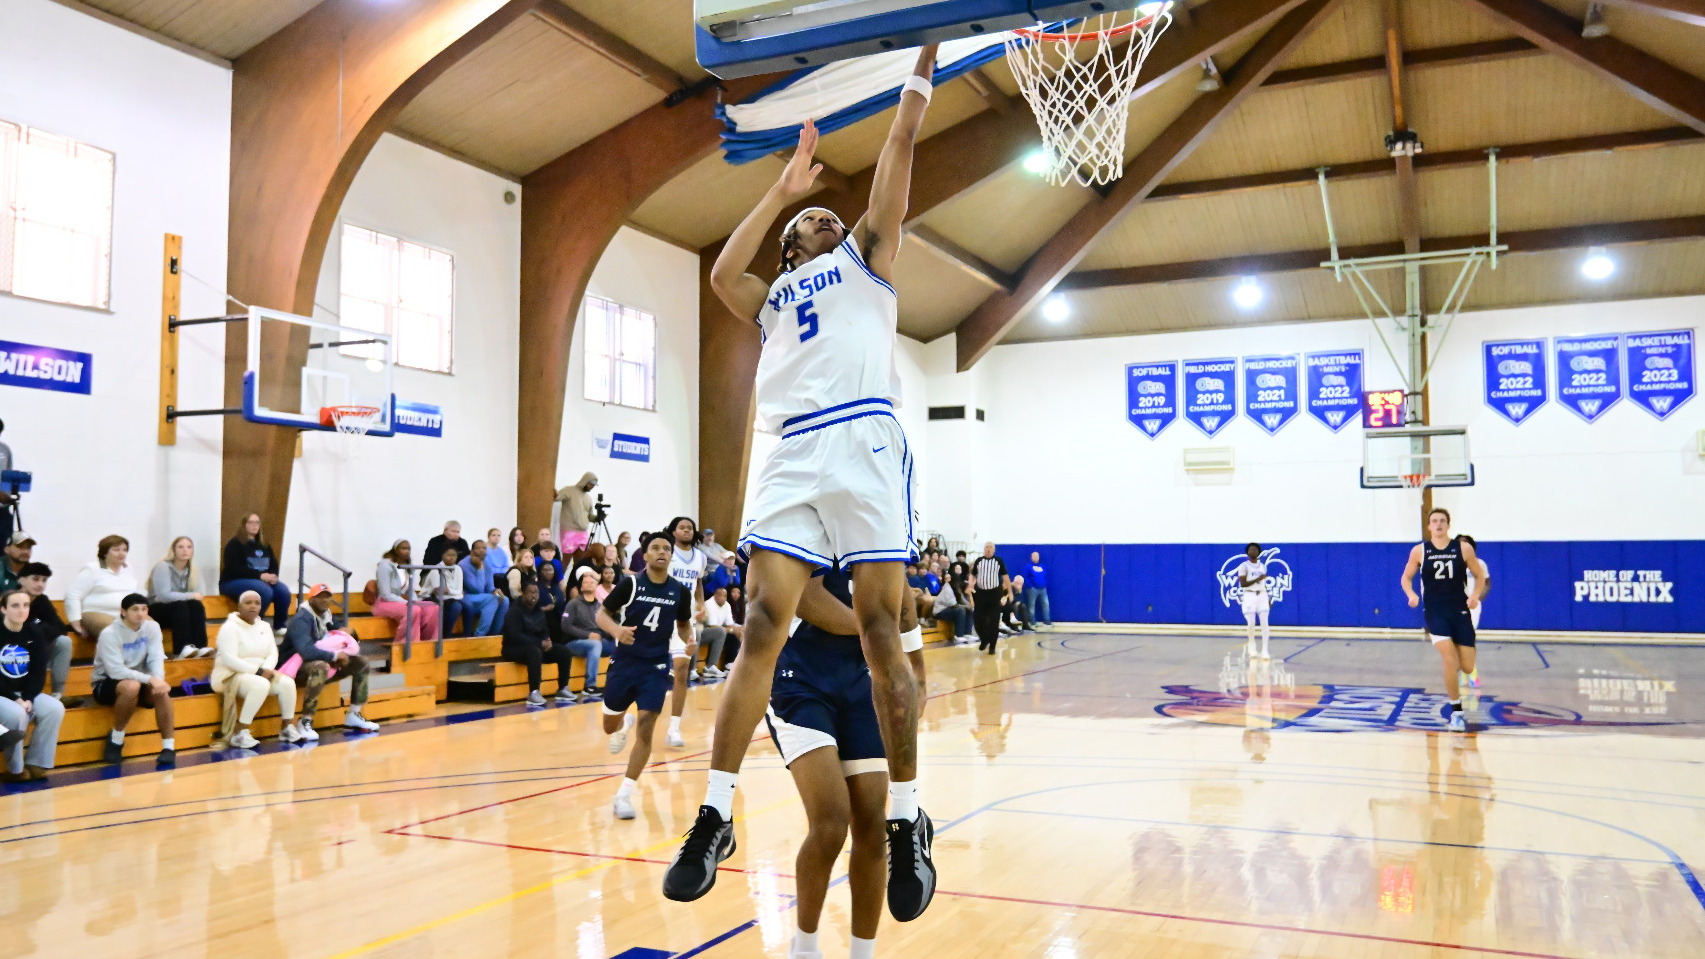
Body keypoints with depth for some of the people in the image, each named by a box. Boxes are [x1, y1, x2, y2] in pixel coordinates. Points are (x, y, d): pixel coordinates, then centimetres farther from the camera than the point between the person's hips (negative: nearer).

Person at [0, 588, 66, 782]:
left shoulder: (35, 633, 2)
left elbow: (39, 671, 0)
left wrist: (27, 699, -14)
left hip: (25, 693, 5)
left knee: (55, 708, -20)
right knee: (17, 714, -32)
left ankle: (36, 764, -11)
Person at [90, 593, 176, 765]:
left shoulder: (152, 627, -3)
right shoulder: (110, 633, -19)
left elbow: (156, 659, -11)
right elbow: (116, 671, -27)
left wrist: (159, 680, -32)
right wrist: (150, 679, -34)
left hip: (138, 679, 4)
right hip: (106, 684, -4)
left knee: (161, 691, -27)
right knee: (131, 686, -37)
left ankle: (169, 747, -21)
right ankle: (115, 740, -15)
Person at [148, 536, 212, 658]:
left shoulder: (192, 570, 7)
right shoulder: (163, 567, -12)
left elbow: (198, 595, -1)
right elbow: (163, 595, -24)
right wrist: (190, 595, -22)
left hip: (179, 611, 5)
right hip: (157, 610, -5)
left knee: (196, 605, -26)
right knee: (180, 606, -34)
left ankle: (200, 647, -38)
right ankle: (183, 648, -46)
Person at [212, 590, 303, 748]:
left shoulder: (263, 626, 12)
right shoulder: (230, 627, -11)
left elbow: (273, 653, 8)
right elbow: (230, 659, -20)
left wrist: (267, 669, -14)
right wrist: (258, 671, -23)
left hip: (261, 673, 7)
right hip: (232, 676, -7)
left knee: (287, 682, -18)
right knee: (261, 685, -36)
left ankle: (287, 729, -4)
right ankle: (239, 735, -32)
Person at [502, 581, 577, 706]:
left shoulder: (539, 611, 12)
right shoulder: (515, 611, -11)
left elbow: (545, 632, 17)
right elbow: (515, 636, -20)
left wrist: (547, 641, -8)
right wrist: (539, 643, -23)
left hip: (538, 646, 8)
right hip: (514, 649, -8)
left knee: (565, 652, -7)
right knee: (535, 651, -40)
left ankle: (562, 690, -2)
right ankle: (533, 693, -40)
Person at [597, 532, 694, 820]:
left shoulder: (680, 592, -2)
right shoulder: (630, 584, -9)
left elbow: (683, 624, 14)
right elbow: (601, 614, -5)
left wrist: (689, 640, -9)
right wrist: (617, 629, -26)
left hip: (656, 667, 0)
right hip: (625, 662, 0)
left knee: (646, 729, -12)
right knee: (610, 726, 14)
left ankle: (624, 795, -3)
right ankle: (624, 725, 53)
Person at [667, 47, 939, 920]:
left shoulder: (865, 257, 23)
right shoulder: (773, 296, 31)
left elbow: (900, 146, 18)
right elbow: (721, 271, 12)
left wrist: (922, 62, 19)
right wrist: (782, 189, 22)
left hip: (865, 445, -3)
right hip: (791, 455, 3)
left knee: (880, 634, -6)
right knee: (761, 630, -7)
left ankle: (906, 824, 3)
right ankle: (715, 819, -5)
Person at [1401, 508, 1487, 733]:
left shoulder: (1464, 548, -2)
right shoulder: (1419, 551, -1)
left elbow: (1480, 575, 6)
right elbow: (1406, 577, 8)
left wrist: (1475, 595, -13)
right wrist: (1412, 595, -12)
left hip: (1460, 611, 1)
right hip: (1435, 613, -1)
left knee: (1467, 667, 2)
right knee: (1450, 662, -15)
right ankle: (1456, 712, -1)